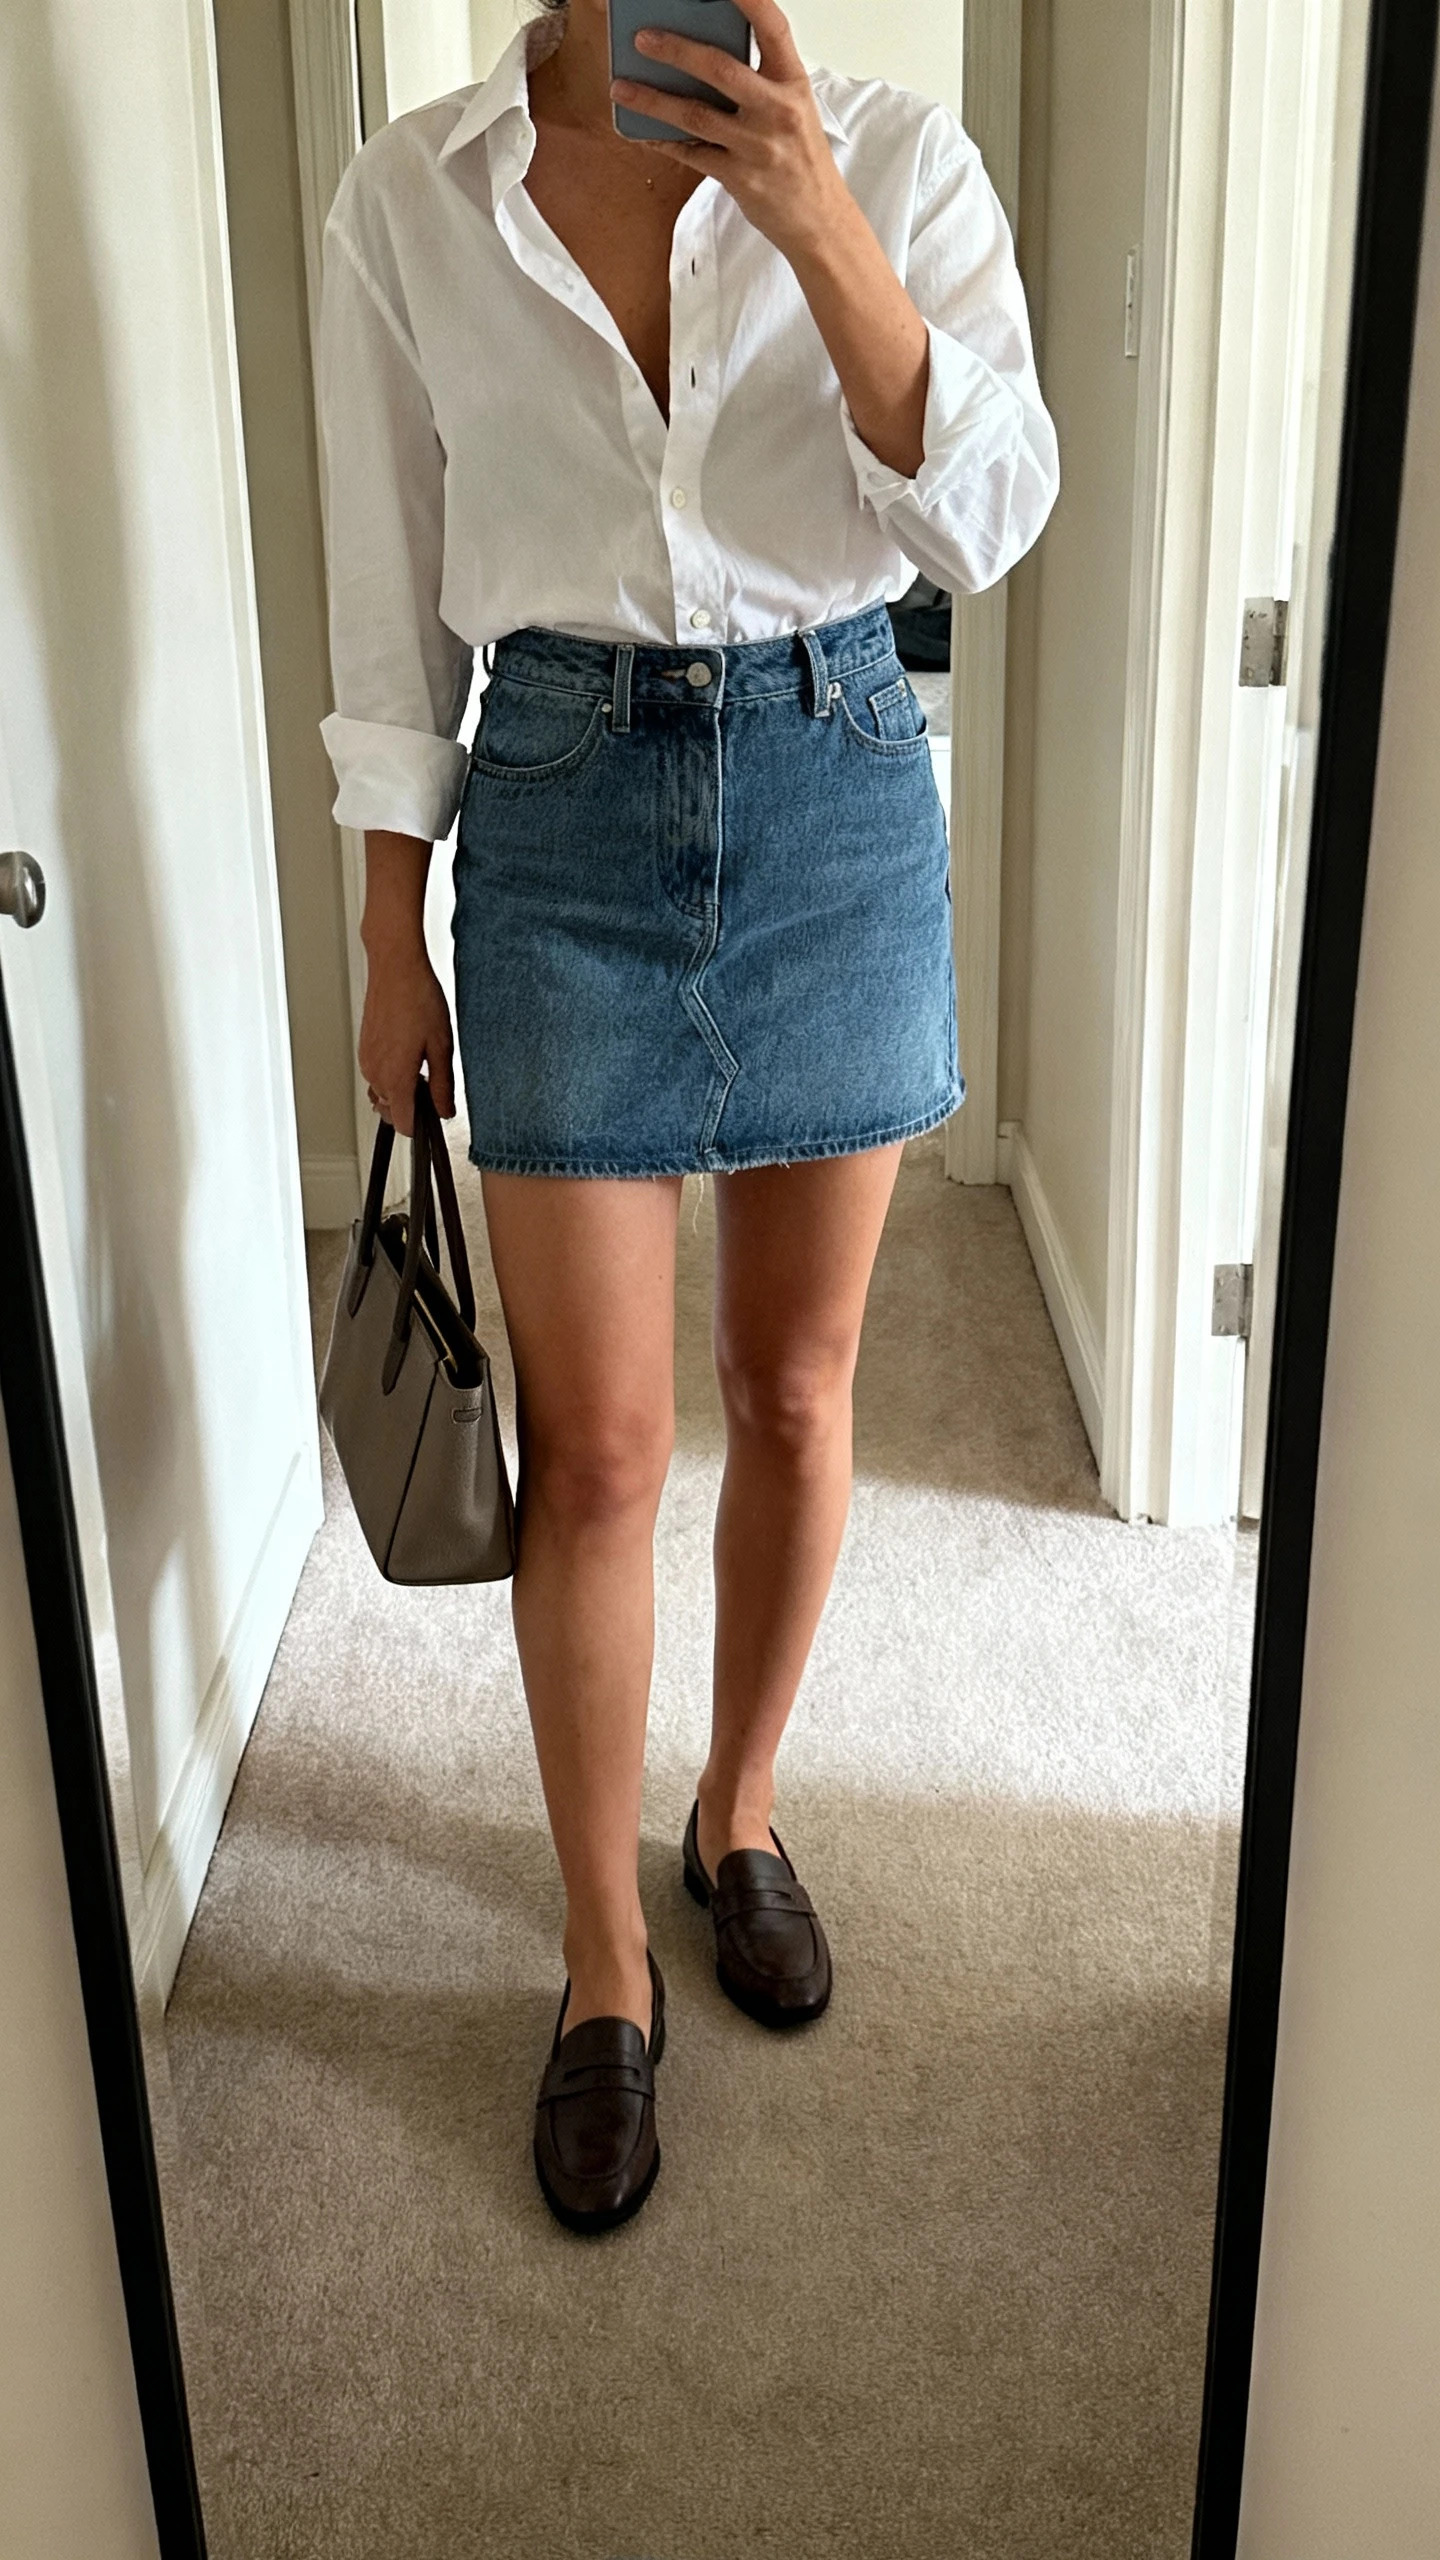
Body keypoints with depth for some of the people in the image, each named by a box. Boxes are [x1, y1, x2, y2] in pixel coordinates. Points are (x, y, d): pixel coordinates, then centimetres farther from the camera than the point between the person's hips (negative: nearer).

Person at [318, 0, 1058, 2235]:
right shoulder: (408, 203, 0)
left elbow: (991, 518, -12)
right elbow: (395, 600, 3)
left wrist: (820, 229, -24)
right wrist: (393, 937, 3)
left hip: (836, 789, 1)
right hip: (564, 806, -1)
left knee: (796, 1391, 12)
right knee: (596, 1446, 1)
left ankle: (740, 1819, 36)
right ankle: (606, 1967, 20)